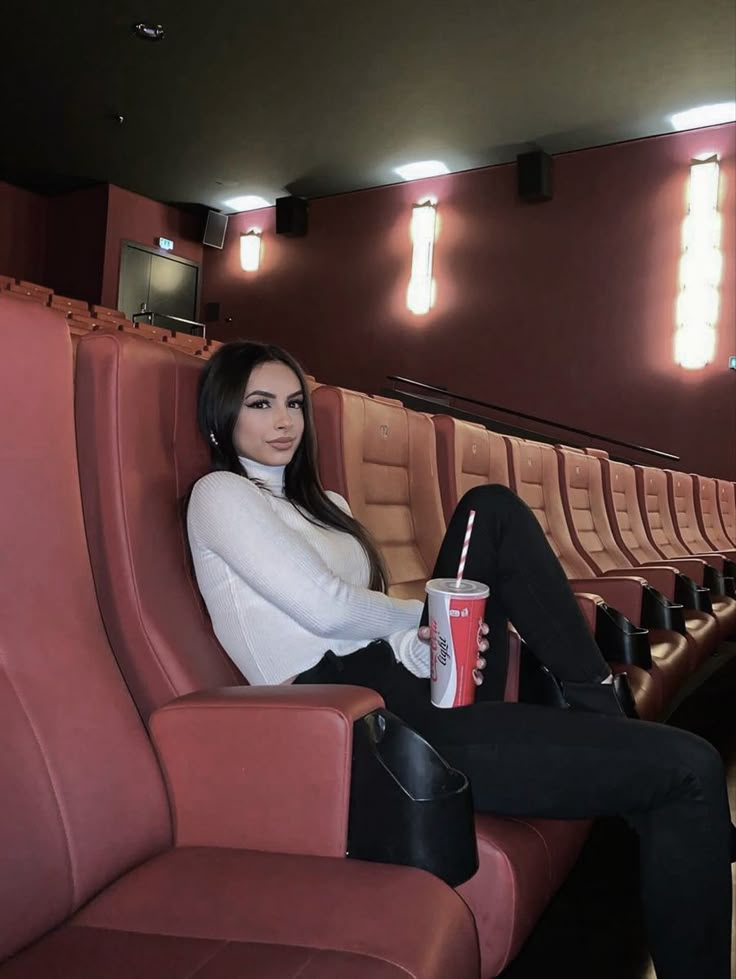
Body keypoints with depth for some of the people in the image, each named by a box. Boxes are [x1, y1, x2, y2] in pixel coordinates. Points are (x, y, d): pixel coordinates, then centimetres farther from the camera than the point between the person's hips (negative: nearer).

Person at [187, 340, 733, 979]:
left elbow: (369, 616, 13)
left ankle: (601, 713, -2)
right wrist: (422, 620, 2)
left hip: (412, 684, 9)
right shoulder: (219, 494, -1)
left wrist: (420, 645, -9)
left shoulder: (325, 505, 23)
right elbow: (324, 607, -13)